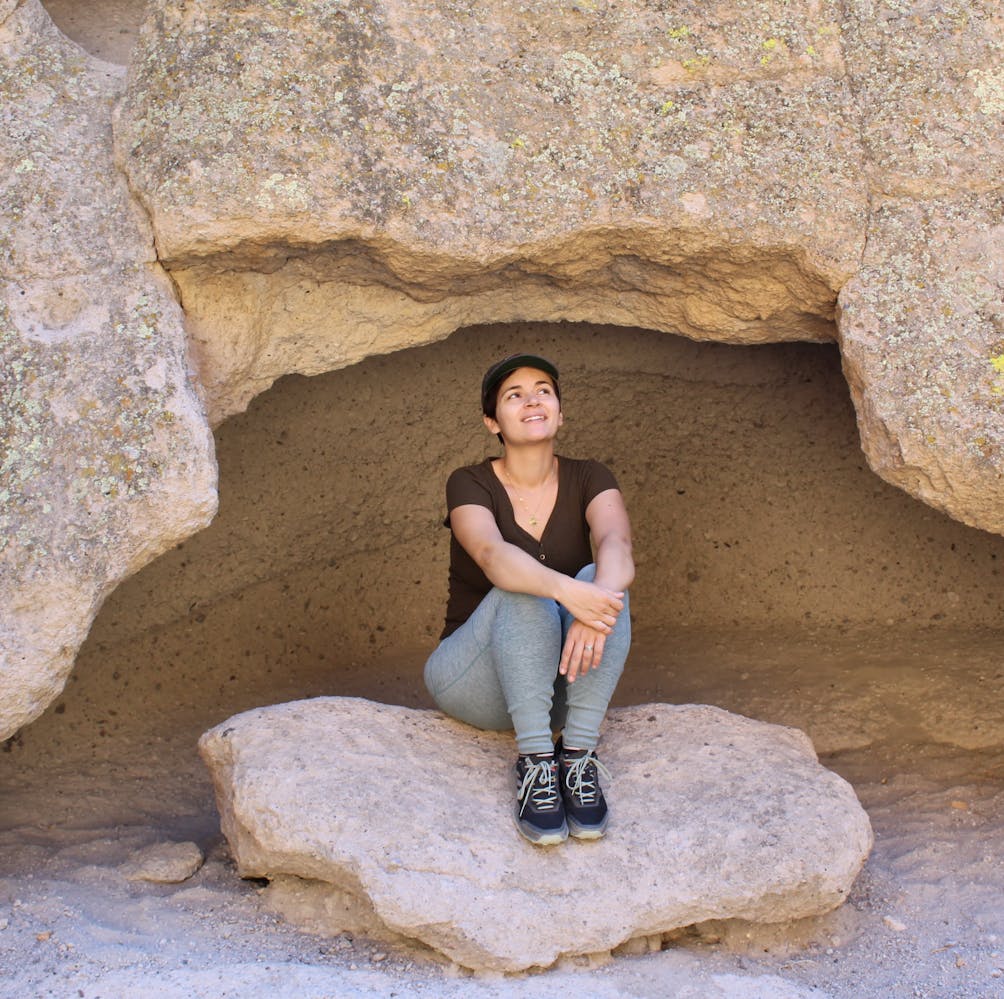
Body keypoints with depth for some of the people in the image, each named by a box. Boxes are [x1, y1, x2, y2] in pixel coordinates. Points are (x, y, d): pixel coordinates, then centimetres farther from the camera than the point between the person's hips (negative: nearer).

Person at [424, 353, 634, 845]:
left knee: (603, 581, -26)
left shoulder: (588, 479, -1)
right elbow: (493, 555, -31)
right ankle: (534, 763, -33)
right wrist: (566, 592, -51)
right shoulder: (470, 485, -9)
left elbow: (616, 544, -23)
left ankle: (578, 757, -27)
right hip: (477, 683, -2)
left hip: (563, 685, 3)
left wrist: (599, 603, -46)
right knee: (524, 592, -32)